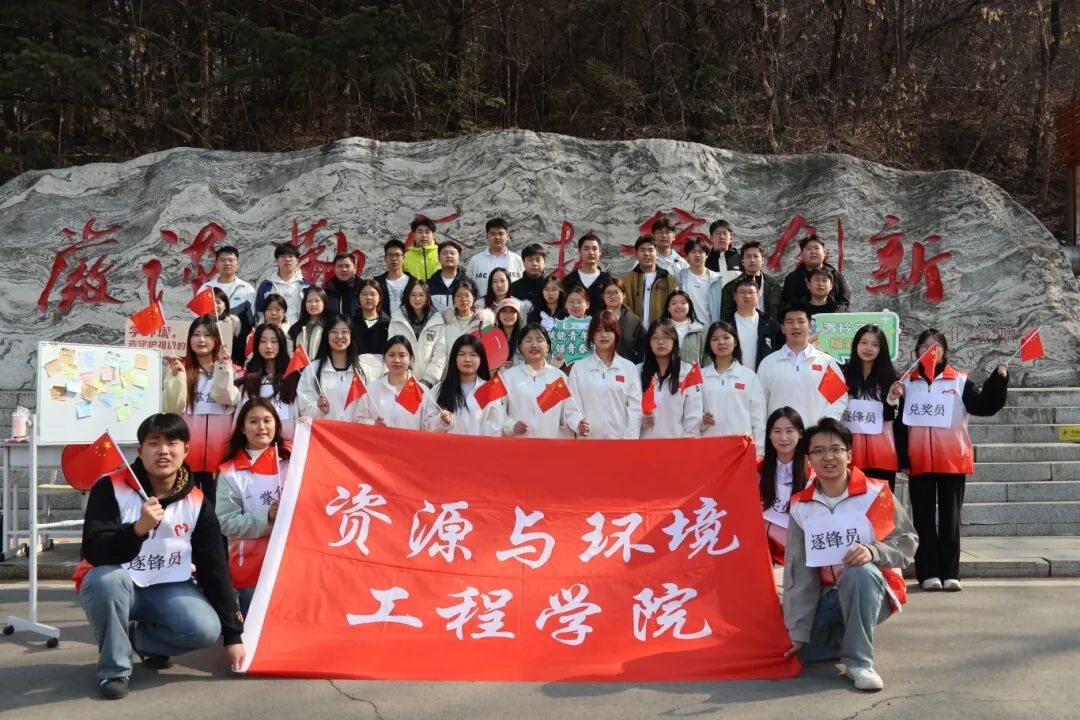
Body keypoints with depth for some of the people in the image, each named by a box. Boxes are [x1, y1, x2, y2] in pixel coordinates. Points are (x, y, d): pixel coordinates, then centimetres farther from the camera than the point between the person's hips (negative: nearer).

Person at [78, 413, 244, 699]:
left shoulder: (197, 503, -6)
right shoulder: (111, 488, -15)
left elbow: (215, 570, -4)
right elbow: (94, 553, -24)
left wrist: (233, 635, -4)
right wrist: (138, 529, -44)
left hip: (168, 589, 2)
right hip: (115, 588, -2)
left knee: (206, 629, -24)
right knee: (107, 578, -37)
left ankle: (141, 638, 10)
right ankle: (114, 668, -12)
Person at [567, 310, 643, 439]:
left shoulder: (629, 368, 7)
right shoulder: (578, 368, 6)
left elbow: (635, 407, 3)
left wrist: (630, 438, -8)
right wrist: (578, 425, -18)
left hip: (620, 439, 1)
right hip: (589, 440, 0)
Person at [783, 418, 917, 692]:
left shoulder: (876, 493, -10)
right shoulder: (800, 506, -3)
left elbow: (908, 542, -8)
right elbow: (798, 570, -3)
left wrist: (873, 551, -30)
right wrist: (798, 631, -5)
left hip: (873, 589, -4)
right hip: (828, 595, 4)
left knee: (859, 572, -37)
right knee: (802, 652, -13)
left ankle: (859, 661, -23)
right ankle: (842, 634, 19)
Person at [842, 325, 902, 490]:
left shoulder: (888, 375, 8)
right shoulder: (844, 373, 4)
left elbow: (889, 418, 6)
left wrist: (893, 399, -10)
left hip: (880, 449, 1)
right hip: (851, 446, -1)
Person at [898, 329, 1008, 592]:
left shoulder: (960, 380, 3)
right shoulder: (908, 382, 7)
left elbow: (984, 406, -5)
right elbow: (900, 421, 5)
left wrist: (998, 380, -16)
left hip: (952, 460, -1)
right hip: (919, 461, 1)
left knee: (950, 516, 4)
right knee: (923, 518, 3)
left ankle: (950, 573, 8)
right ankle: (928, 573, 7)